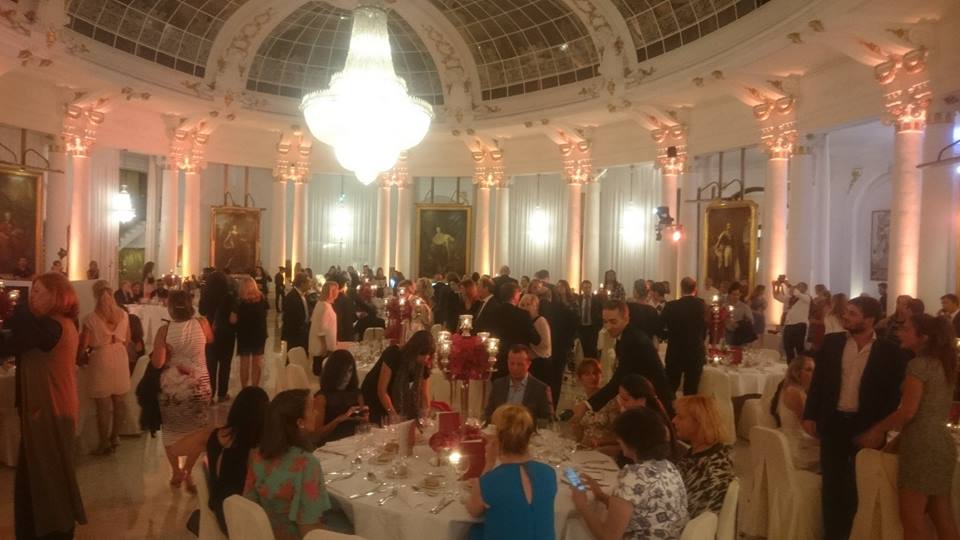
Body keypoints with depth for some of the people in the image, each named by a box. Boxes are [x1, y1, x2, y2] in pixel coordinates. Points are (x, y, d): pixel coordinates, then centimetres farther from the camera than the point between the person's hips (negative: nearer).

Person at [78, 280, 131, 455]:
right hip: (120, 359, 4)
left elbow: (84, 345, -8)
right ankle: (115, 436, 31)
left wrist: (82, 359, 12)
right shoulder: (123, 315, -2)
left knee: (103, 405, 6)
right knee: (119, 402, 16)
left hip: (100, 361, -4)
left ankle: (104, 443, 17)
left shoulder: (91, 319, -13)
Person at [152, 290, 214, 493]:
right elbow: (210, 339, 14)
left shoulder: (164, 330, -12)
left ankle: (176, 471, 29)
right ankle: (187, 471, 6)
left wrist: (170, 355, 4)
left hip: (171, 386, 0)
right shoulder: (202, 323, -8)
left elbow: (157, 363, -14)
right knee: (198, 430, 13)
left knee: (171, 429, 19)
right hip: (198, 385, 0)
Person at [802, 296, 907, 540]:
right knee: (832, 484, 10)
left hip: (868, 426, -2)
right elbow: (818, 380, 4)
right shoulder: (831, 342, 0)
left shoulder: (889, 352, -8)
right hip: (833, 422, 2)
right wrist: (810, 415, 1)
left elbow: (894, 393, -4)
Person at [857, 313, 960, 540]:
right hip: (942, 442, 9)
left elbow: (908, 411, -18)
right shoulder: (942, 364, 13)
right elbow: (939, 408, 19)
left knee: (911, 517, -2)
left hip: (922, 443, -9)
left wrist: (877, 430, -5)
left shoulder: (918, 364, -13)